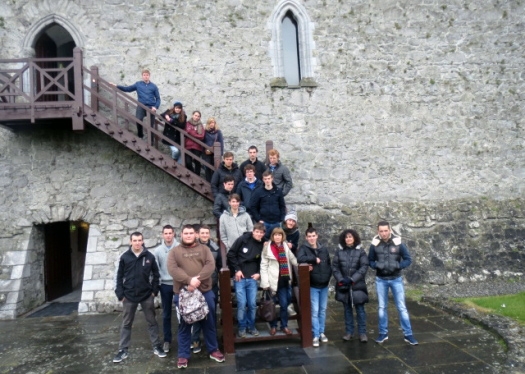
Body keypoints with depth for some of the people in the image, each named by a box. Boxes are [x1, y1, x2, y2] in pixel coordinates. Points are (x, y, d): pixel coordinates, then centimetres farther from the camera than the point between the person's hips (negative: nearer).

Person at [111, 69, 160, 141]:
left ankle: (151, 141, 17)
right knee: (138, 120, -23)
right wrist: (117, 86, 5)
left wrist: (156, 107, -9)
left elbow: (158, 98, 6)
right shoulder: (138, 84, 9)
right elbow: (128, 89, 13)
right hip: (141, 106, 0)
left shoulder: (153, 86, 5)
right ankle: (140, 136, 0)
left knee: (151, 124, 4)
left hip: (151, 107, 0)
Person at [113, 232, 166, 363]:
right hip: (129, 296, 0)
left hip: (147, 295, 0)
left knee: (152, 321, 10)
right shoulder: (124, 257, -4)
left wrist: (154, 290, -2)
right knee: (126, 324, 11)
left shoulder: (149, 256, -4)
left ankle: (156, 347, 21)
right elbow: (119, 277, 0)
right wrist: (120, 294, -4)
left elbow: (156, 274, 3)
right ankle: (123, 350, 21)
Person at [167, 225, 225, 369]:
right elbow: (172, 269, -12)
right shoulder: (174, 251, 4)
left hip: (205, 292, 1)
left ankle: (213, 350, 27)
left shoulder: (204, 249, 8)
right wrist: (189, 280, -25)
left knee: (209, 323, 12)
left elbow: (210, 265, -7)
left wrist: (198, 279, -22)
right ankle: (183, 355, 21)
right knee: (184, 325, 9)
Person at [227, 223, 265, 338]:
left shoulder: (262, 245, 2)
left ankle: (251, 326, 22)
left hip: (252, 278, 3)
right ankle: (242, 327, 14)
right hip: (240, 277, -3)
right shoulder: (243, 239, -8)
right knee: (242, 304, -3)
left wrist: (259, 273, 1)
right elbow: (231, 254, -5)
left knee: (252, 304, 3)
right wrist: (236, 270, -8)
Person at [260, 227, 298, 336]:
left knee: (284, 304, 9)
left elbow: (293, 259, 14)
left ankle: (284, 325, 23)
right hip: (273, 280, -4)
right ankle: (273, 326, 23)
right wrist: (265, 282, -12)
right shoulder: (267, 248, -8)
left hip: (284, 280, 4)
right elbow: (263, 265, -8)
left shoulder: (285, 246, 6)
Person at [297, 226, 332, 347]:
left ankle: (322, 332, 26)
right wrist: (315, 259, -20)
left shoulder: (324, 249, 7)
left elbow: (329, 265, 12)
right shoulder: (304, 248, -6)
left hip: (324, 285, 4)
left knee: (323, 310, 13)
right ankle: (316, 335, 6)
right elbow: (300, 259, -28)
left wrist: (327, 276, -3)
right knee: (314, 311, -3)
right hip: (313, 285, -4)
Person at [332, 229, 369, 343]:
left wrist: (352, 279, -15)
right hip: (343, 285, 2)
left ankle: (362, 333, 12)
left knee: (360, 309, 2)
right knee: (347, 309, 12)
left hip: (357, 285, -2)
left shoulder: (360, 251, -3)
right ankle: (349, 332, 22)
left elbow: (364, 267, -8)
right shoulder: (339, 251, 3)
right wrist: (340, 280, -13)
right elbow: (334, 267, 1)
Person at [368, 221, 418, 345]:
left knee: (402, 307, 3)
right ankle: (383, 333, 23)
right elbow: (370, 261, 3)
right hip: (381, 280, 1)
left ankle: (408, 334, 14)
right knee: (382, 307, 11)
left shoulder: (398, 243, -11)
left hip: (396, 279, -1)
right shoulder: (374, 244, -7)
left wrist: (397, 266, -22)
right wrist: (377, 265, -18)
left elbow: (408, 259, -5)